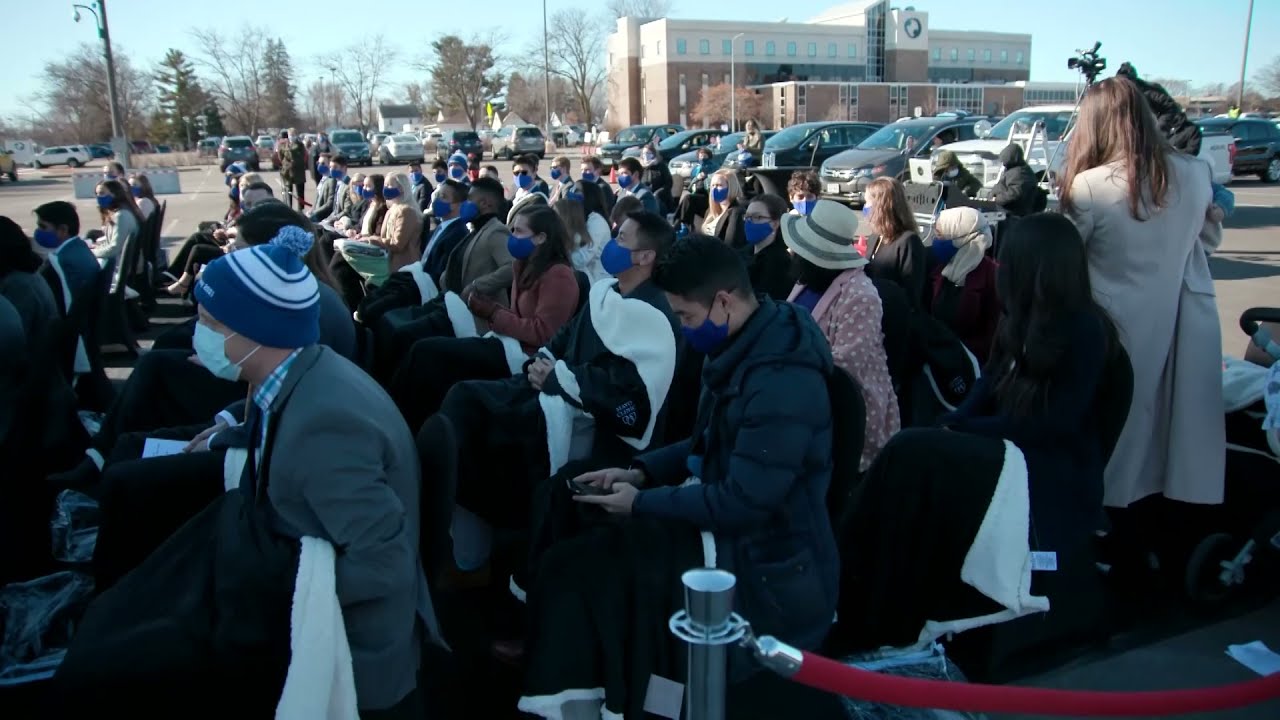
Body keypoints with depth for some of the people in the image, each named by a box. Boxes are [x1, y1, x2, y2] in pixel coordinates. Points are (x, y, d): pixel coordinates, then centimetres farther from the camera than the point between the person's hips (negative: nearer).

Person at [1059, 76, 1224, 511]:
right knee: (1187, 413, 15)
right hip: (1188, 316, 4)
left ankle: (1114, 498, 27)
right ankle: (1187, 492, 30)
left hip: (1124, 321, -4)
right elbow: (1210, 241, 13)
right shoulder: (1194, 173, -3)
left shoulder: (1090, 186, -18)